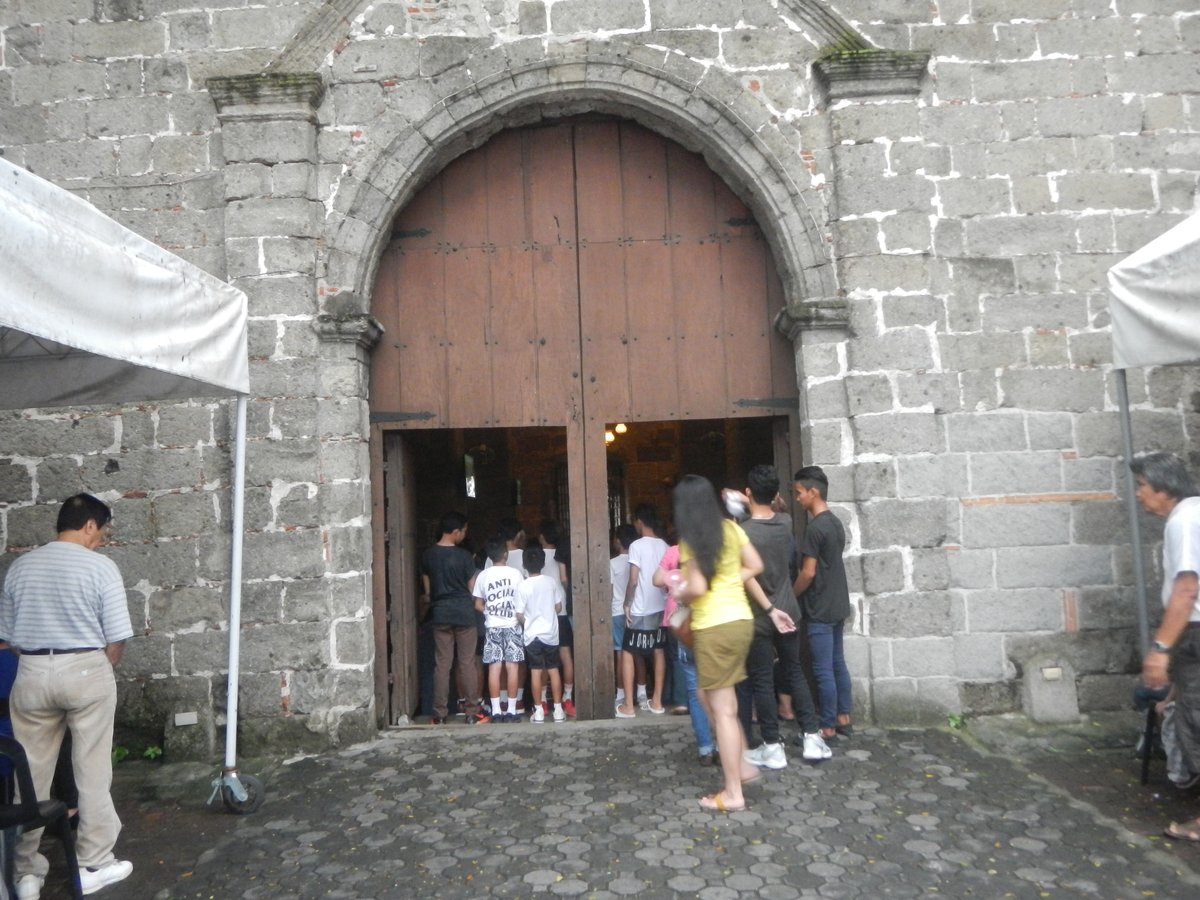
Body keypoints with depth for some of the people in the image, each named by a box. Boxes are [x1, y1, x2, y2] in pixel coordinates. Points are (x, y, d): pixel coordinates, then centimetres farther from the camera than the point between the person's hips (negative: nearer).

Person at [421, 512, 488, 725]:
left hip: (440, 614, 3)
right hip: (464, 613, -3)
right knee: (468, 664, 3)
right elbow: (473, 588, -2)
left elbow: (428, 589, 11)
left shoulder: (428, 556, 2)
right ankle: (472, 713, 7)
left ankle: (439, 714, 10)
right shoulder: (463, 556, -9)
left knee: (442, 665, 7)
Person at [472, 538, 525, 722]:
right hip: (512, 626, -1)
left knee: (494, 668, 2)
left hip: (492, 627, 2)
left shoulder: (483, 575, 1)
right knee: (512, 668, 2)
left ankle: (496, 711, 2)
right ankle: (511, 710, 3)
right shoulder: (515, 573, -4)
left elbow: (478, 605, 5)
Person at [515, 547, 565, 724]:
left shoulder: (523, 586, -11)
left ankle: (539, 711, 8)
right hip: (551, 633, 2)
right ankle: (558, 710, 10)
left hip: (532, 635, -2)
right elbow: (558, 607, 2)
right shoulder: (552, 581, -4)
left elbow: (519, 615, -8)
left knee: (536, 672, 5)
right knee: (553, 671, 8)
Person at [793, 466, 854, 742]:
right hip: (838, 605, 9)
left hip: (820, 609, -9)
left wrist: (790, 595, -4)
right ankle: (843, 718, 24)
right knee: (838, 663, 16)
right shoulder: (836, 523, 9)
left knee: (823, 669, -2)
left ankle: (828, 727, 6)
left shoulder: (814, 528, -19)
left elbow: (808, 573, -19)